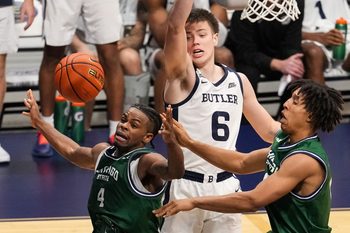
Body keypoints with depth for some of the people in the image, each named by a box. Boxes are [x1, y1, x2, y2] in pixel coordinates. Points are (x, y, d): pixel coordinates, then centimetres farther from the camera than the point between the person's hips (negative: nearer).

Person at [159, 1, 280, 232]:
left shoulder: (238, 81, 9)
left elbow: (269, 130, 18)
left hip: (226, 188, 5)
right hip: (186, 187, -4)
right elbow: (175, 26, -26)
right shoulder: (182, 76, -7)